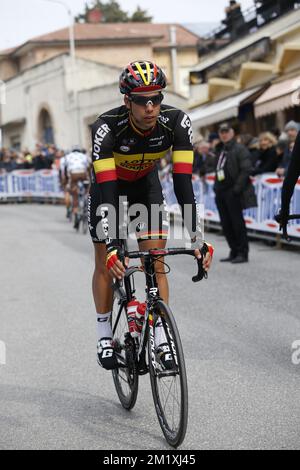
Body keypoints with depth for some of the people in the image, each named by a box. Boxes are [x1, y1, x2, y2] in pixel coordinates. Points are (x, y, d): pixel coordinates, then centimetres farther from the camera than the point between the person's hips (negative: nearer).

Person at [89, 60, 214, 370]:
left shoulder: (176, 123, -32)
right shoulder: (107, 127, -37)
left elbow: (183, 182, -32)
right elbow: (106, 190, -41)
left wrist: (197, 238, -39)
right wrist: (112, 248, -49)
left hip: (146, 185, 2)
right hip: (109, 186, -1)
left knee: (156, 263, -8)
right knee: (106, 263, 0)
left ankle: (161, 340, -1)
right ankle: (104, 335, 17)